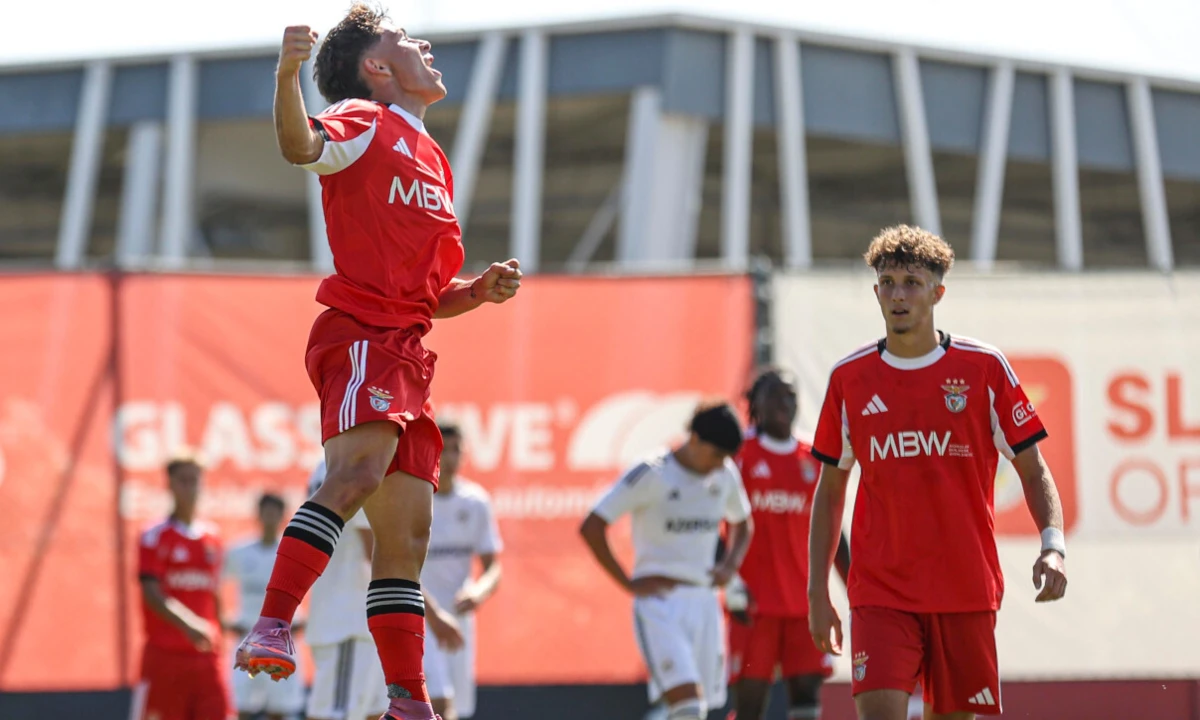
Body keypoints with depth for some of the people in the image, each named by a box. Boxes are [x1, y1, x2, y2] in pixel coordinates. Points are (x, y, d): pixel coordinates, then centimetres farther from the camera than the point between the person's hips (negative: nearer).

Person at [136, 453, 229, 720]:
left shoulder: (212, 537, 13)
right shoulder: (156, 537, -3)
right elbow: (153, 595, -14)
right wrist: (188, 624, -29)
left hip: (206, 656, 4)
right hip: (165, 655, -4)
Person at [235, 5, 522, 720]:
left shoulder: (433, 161, 25)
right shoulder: (364, 124, 3)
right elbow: (301, 146, -21)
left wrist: (482, 290, 10)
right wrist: (287, 76, -38)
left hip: (407, 353, 8)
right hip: (360, 333, -8)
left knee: (407, 537, 6)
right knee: (357, 472, -31)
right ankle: (272, 629, -37)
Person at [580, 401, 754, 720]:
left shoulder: (725, 475, 8)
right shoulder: (651, 474, -10)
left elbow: (742, 523, 29)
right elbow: (591, 528, -11)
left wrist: (730, 565, 10)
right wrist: (628, 583, -11)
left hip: (704, 600, 6)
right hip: (659, 601, -6)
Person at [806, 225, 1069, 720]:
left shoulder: (984, 368, 1)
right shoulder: (849, 378, 5)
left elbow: (1033, 472, 3)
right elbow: (830, 489, 13)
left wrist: (1053, 546, -14)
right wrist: (818, 591, 7)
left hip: (967, 592, 0)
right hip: (880, 593, 0)